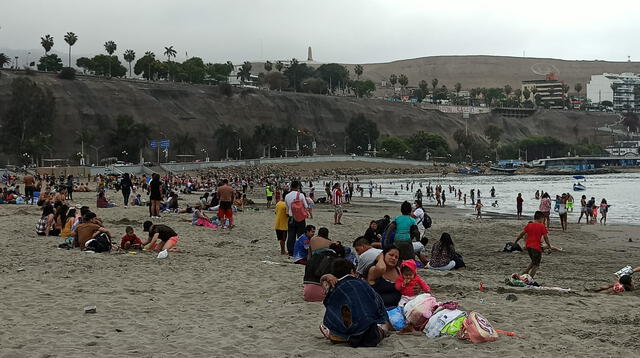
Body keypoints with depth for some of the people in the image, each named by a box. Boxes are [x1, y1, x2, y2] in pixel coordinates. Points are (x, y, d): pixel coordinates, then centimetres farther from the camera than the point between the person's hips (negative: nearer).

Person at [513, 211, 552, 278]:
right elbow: (546, 238, -7)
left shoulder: (529, 225, 7)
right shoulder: (542, 226, -5)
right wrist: (549, 247, -1)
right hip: (537, 247, -6)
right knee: (536, 265, 3)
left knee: (534, 262, 26)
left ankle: (525, 272, 10)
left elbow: (521, 234, 5)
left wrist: (515, 242, 12)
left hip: (528, 246, 6)